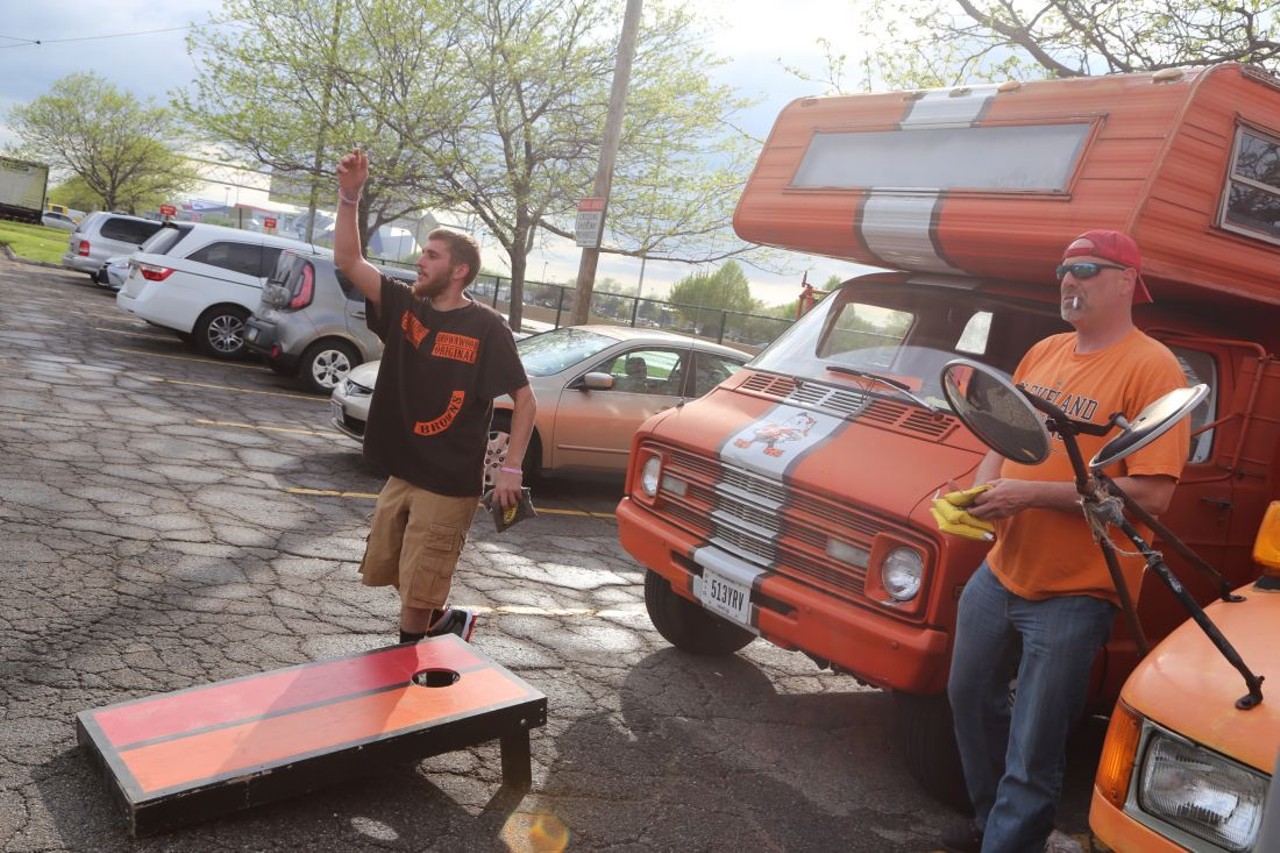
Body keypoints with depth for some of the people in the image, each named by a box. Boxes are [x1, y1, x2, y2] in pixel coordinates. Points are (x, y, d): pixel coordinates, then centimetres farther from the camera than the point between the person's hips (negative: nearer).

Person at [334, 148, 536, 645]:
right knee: (383, 570, 19)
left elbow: (525, 399, -10)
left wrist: (511, 469, -15)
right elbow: (348, 261, 0)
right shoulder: (405, 307, 3)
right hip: (402, 473, 7)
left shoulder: (486, 328, -12)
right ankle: (446, 621, 41)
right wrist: (349, 196, -12)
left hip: (450, 483, -7)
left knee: (418, 589, 2)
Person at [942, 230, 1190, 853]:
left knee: (1031, 759, 0)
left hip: (1074, 592, -8)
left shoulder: (1151, 368, -13)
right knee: (970, 698, 22)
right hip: (1000, 571, 8)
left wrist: (1031, 494, -23)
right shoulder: (1043, 353, 9)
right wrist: (981, 489, -4)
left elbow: (1151, 494, -21)